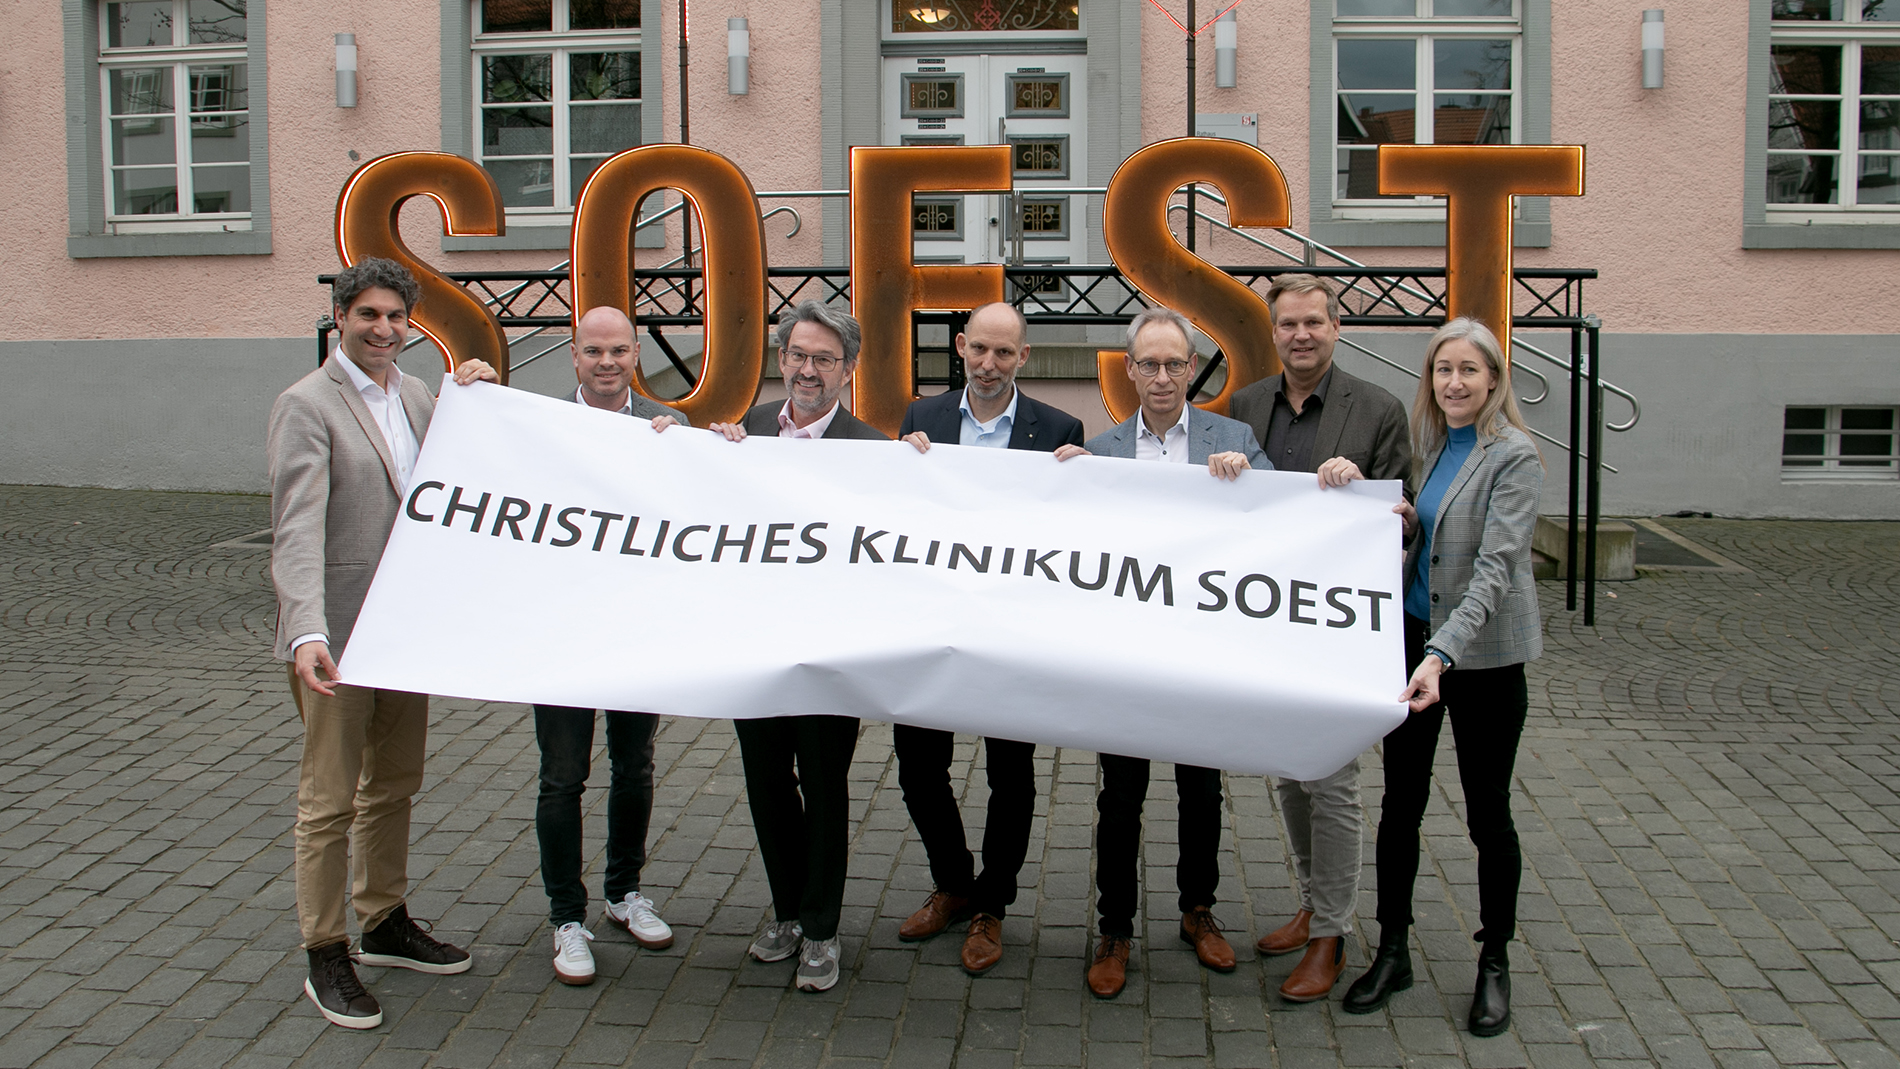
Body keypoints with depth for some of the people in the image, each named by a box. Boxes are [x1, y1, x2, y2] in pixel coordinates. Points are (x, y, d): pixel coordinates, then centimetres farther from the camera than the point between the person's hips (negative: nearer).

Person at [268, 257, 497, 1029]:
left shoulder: (415, 395, 10)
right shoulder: (306, 406, -13)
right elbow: (297, 531, -23)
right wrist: (307, 633, -36)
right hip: (338, 636, -7)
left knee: (394, 786, 18)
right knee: (329, 801, 3)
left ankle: (385, 923, 33)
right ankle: (325, 957, 15)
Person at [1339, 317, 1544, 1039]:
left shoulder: (1513, 456, -14)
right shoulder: (1431, 445, 9)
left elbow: (1495, 567, -23)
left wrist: (1442, 654, -34)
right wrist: (1405, 526, -1)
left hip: (1484, 653, -6)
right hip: (1414, 635, 6)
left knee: (1487, 812, 6)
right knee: (1400, 802, 10)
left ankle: (1494, 964, 23)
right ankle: (1392, 952, 24)